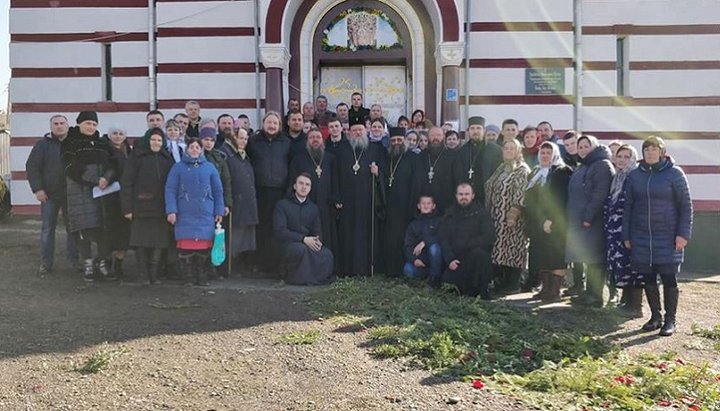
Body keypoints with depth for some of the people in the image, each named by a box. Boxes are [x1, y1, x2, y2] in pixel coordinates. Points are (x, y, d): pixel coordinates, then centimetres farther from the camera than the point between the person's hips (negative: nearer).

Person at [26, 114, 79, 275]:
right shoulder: (43, 144, 0)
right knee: (47, 229, 2)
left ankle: (74, 259, 18)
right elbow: (31, 166, -3)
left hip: (71, 195, 2)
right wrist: (37, 189, -12)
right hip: (49, 195, -1)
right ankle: (46, 263, 9)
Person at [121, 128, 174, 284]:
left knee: (159, 244, 0)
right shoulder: (138, 156, 2)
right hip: (141, 207, -2)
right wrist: (127, 208, -9)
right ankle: (145, 276, 9)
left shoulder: (168, 159, 12)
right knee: (142, 243, -1)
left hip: (160, 209, 3)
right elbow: (126, 182, -3)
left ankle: (154, 275, 10)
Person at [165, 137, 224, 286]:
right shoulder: (178, 167, 5)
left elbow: (218, 191, 12)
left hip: (205, 215, 1)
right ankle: (189, 278, 8)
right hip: (185, 216, -1)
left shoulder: (209, 167, 9)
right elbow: (170, 190, 1)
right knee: (186, 246, -2)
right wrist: (171, 211, -7)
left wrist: (219, 212, 9)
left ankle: (202, 278, 11)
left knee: (204, 247, 1)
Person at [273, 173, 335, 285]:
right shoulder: (282, 205, 3)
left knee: (327, 254, -27)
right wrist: (303, 239, -19)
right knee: (302, 249, -38)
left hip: (309, 243, 4)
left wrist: (317, 241, -13)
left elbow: (317, 231, 14)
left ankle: (318, 276, -1)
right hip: (288, 245, -4)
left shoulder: (313, 208, 18)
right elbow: (280, 231, -9)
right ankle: (301, 278, -14)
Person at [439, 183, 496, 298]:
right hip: (455, 260, 3)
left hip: (476, 256, -3)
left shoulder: (481, 213, 0)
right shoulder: (450, 214, 9)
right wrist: (450, 259, -11)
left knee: (479, 254, -36)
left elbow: (489, 237, -12)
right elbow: (443, 239, 4)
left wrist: (464, 245, -15)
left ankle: (483, 291, -18)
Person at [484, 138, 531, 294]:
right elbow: (489, 189, 21)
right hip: (496, 218, 7)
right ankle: (502, 281, 13)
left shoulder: (522, 170, -5)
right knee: (498, 249, 6)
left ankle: (511, 284, 2)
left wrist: (514, 214, -21)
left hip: (511, 219, -7)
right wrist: (487, 213, 15)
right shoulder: (500, 169, 18)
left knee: (512, 249, -4)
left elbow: (521, 194, -14)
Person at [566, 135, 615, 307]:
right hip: (579, 220, 9)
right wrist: (574, 218, 14)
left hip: (593, 222, -9)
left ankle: (595, 296, 0)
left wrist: (588, 216, -21)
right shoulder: (582, 167, 20)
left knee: (594, 260, -5)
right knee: (589, 259, 12)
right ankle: (590, 293, 18)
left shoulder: (602, 165, -9)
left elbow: (599, 194, -19)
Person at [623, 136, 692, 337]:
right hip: (641, 237, 3)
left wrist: (683, 234, -9)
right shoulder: (634, 175, 7)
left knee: (669, 278, 1)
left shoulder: (674, 173, -3)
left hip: (668, 237, -3)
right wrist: (626, 235, 7)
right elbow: (628, 206, 10)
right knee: (648, 278, 8)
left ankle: (670, 320, 12)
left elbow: (686, 206, -2)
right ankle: (655, 316, 21)